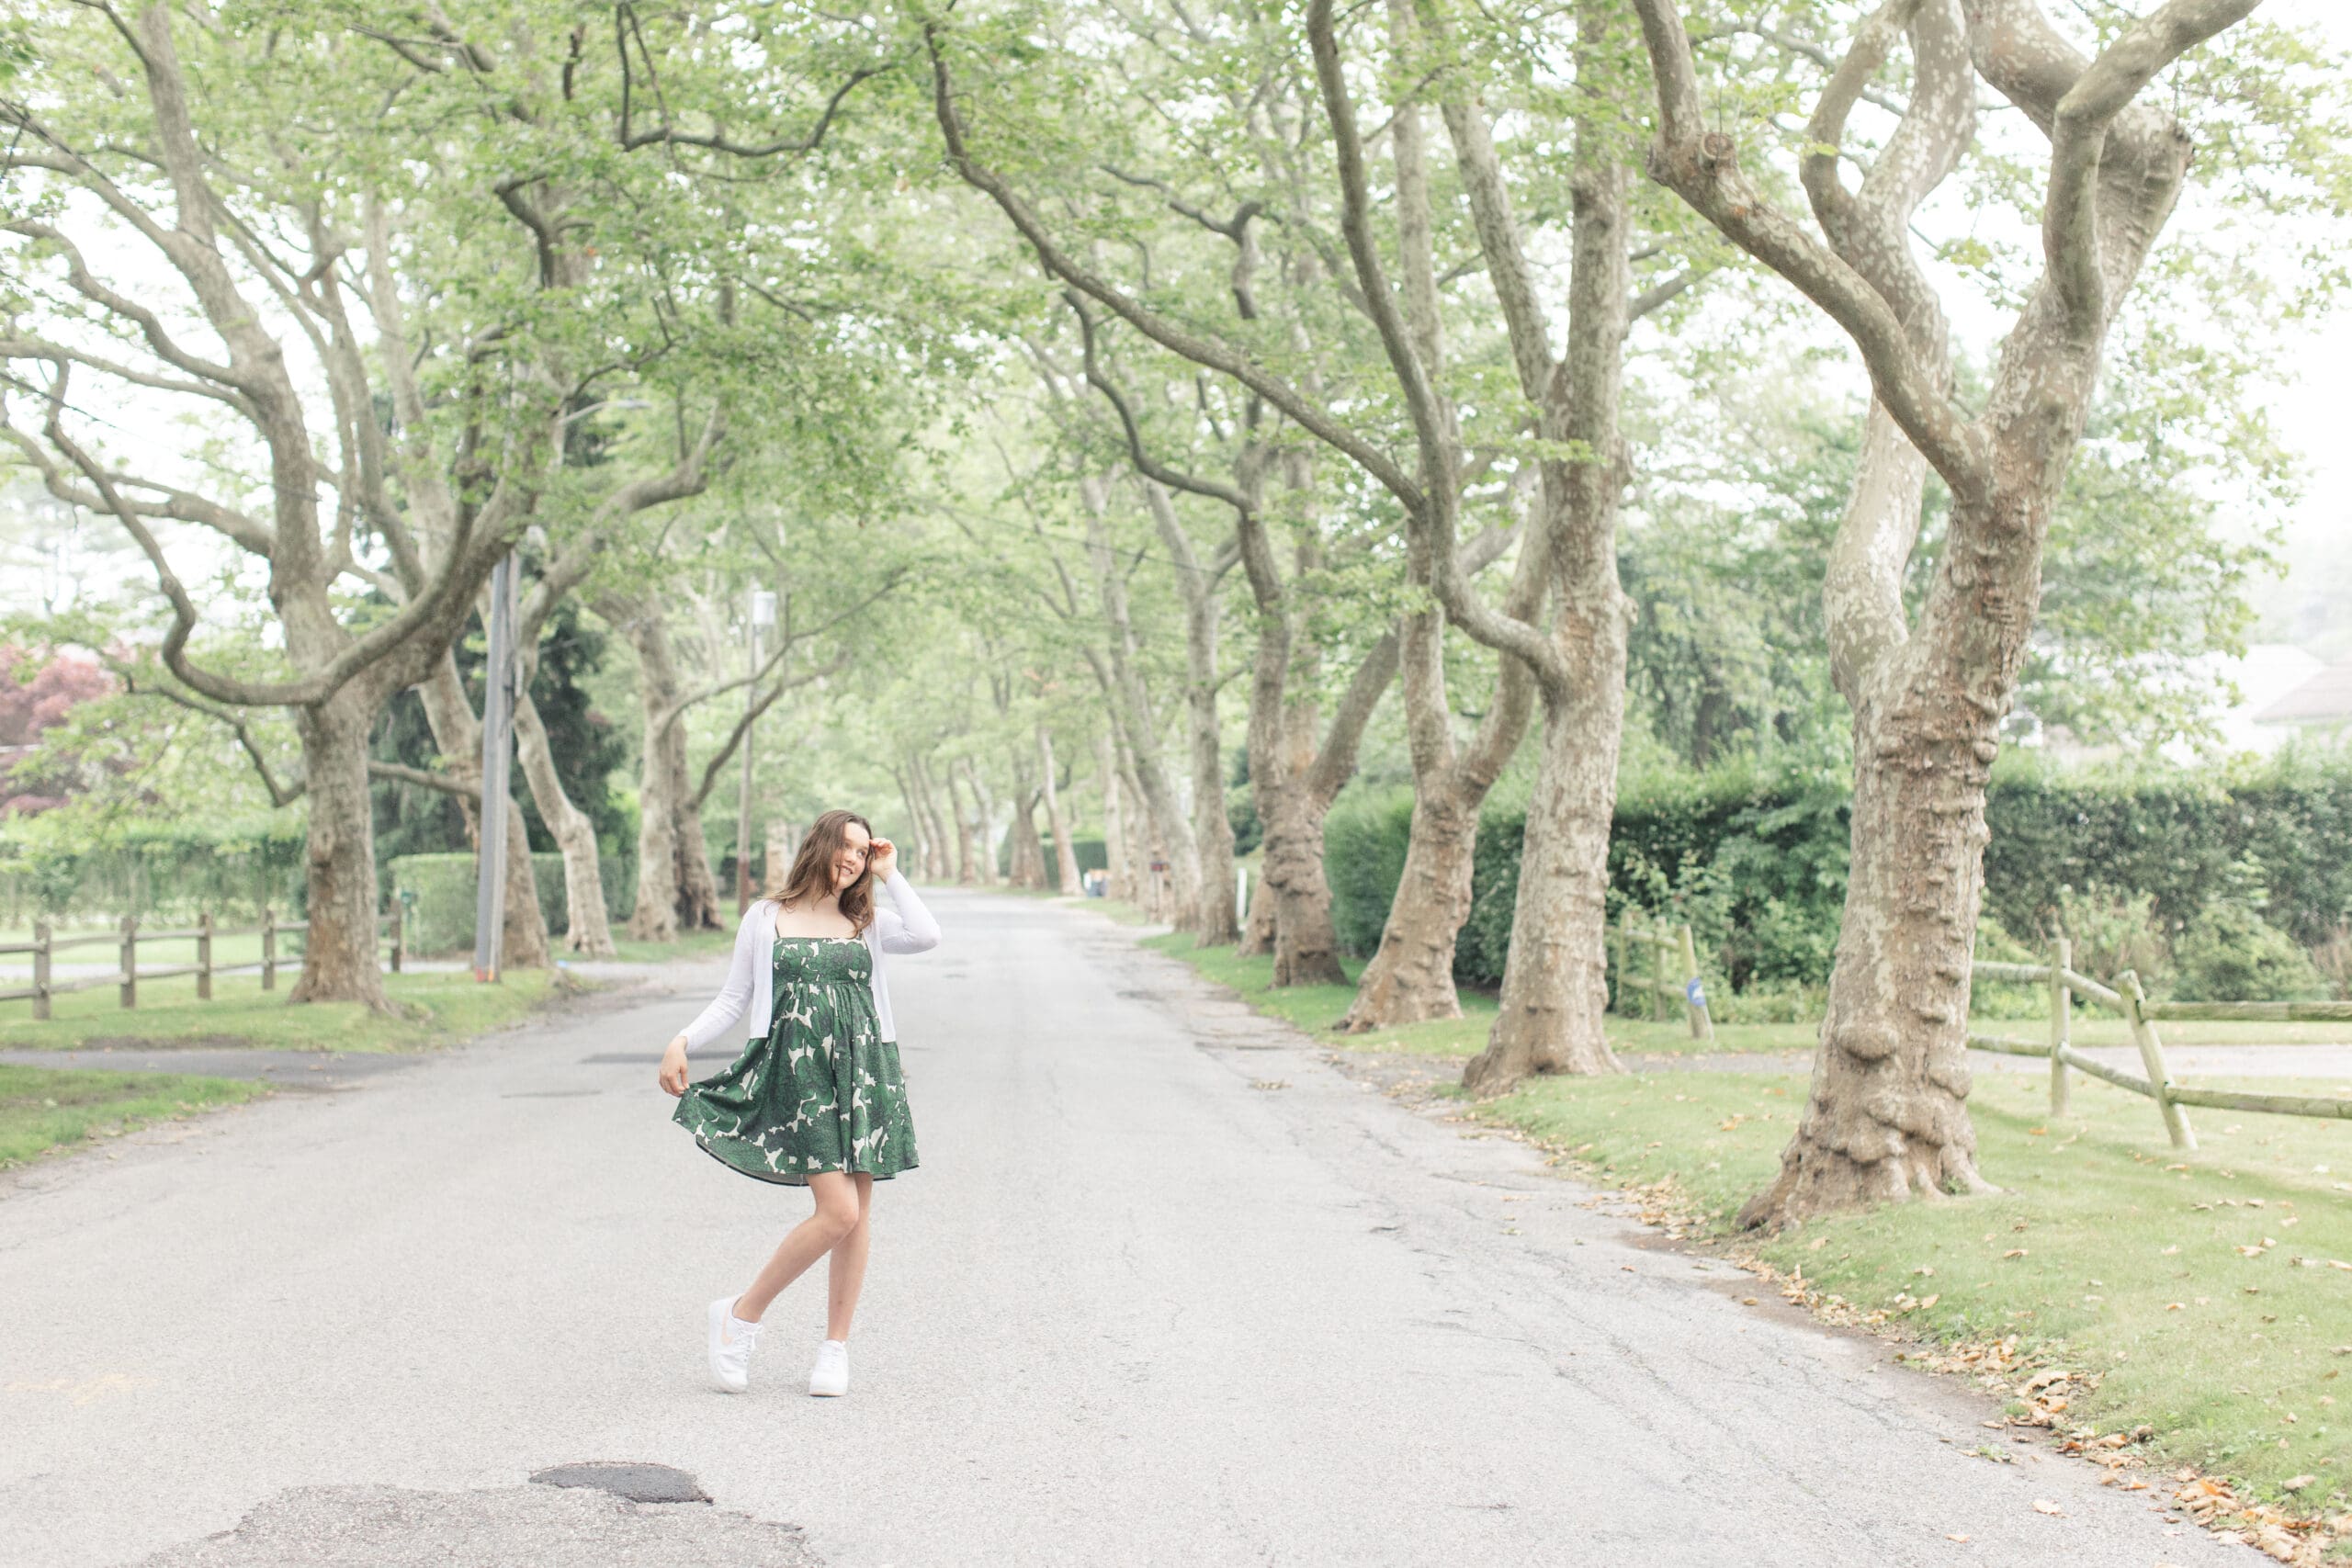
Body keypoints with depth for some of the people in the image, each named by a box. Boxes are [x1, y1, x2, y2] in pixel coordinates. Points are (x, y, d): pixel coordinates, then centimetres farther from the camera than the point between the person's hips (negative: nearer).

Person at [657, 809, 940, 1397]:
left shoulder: (867, 924, 13)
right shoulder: (766, 919, 9)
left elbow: (926, 936, -8)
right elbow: (733, 999, 10)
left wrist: (889, 875, 1)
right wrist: (683, 1042, -4)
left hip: (863, 1071, 3)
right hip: (799, 1072, -3)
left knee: (857, 1215, 1)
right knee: (838, 1211, -15)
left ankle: (836, 1348, 14)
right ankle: (742, 1315, 2)